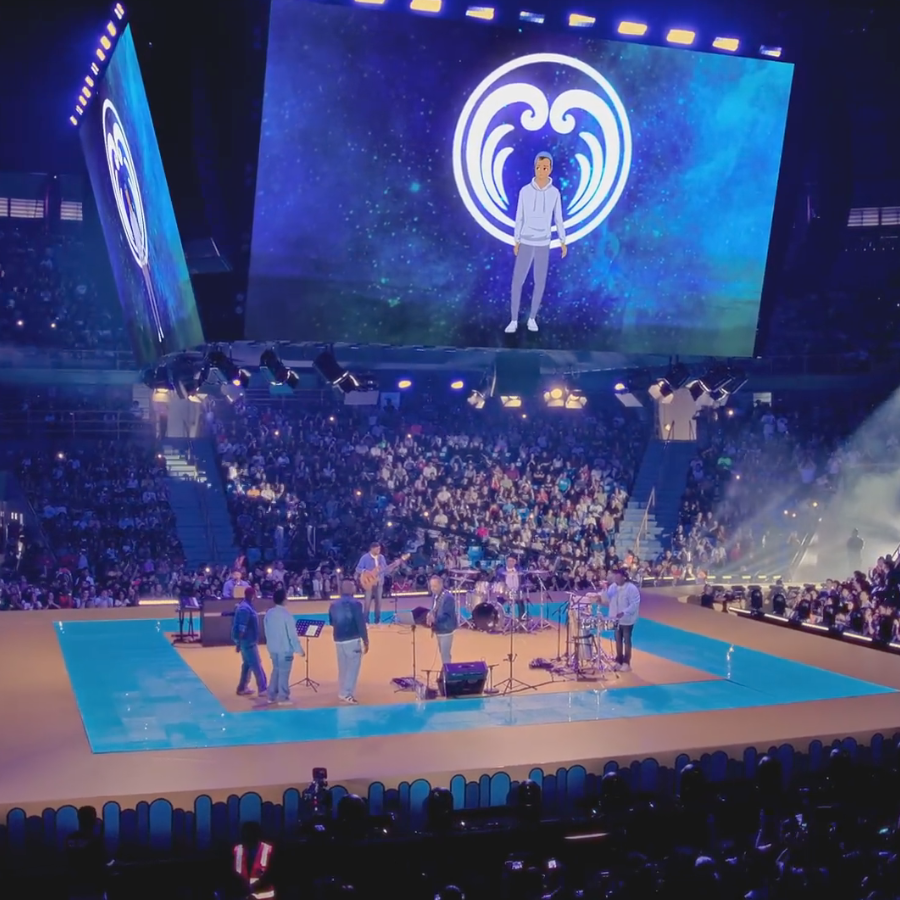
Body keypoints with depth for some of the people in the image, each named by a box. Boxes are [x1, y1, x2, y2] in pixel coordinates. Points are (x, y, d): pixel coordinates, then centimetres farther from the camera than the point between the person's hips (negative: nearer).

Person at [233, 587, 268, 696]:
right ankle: (262, 689, 4)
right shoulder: (245, 608, -22)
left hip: (249, 640, 10)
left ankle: (242, 688, 23)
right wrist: (238, 644, -25)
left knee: (247, 664, 16)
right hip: (247, 641, -10)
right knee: (256, 665, -2)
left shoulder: (247, 606, 10)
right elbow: (241, 628, -24)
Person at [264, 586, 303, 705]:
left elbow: (266, 631, 10)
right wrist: (299, 649, -9)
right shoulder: (286, 614, -18)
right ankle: (283, 698, 7)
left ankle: (272, 696, 20)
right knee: (284, 673, 3)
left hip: (272, 648, 6)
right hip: (285, 648, -6)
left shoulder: (268, 613, 1)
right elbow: (292, 635, -16)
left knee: (276, 670, 17)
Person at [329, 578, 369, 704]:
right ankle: (347, 694, -4)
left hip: (338, 640, 6)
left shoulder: (333, 605, 6)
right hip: (353, 640, -6)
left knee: (342, 668, 15)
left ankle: (342, 694, 20)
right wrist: (365, 640, -5)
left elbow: (331, 623, 15)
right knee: (352, 668, 0)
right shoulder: (355, 603, -11)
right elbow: (361, 623, -13)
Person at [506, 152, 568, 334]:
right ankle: (514, 320, 9)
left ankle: (532, 318, 23)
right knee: (517, 282, -4)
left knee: (540, 283, 5)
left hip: (543, 244, 1)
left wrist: (563, 241, 2)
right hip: (526, 243, -1)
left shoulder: (554, 193, -4)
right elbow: (519, 218, 0)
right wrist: (516, 242, 1)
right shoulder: (525, 191, -7)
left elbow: (558, 218, 4)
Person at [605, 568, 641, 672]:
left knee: (626, 640, 3)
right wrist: (604, 590, -13)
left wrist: (624, 612, -31)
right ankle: (618, 661, 22)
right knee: (618, 640, 13)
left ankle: (626, 663, 10)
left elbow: (635, 604, -22)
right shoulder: (612, 587, 3)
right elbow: (607, 600, 4)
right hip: (616, 619, 6)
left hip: (627, 619, -6)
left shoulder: (631, 588, -17)